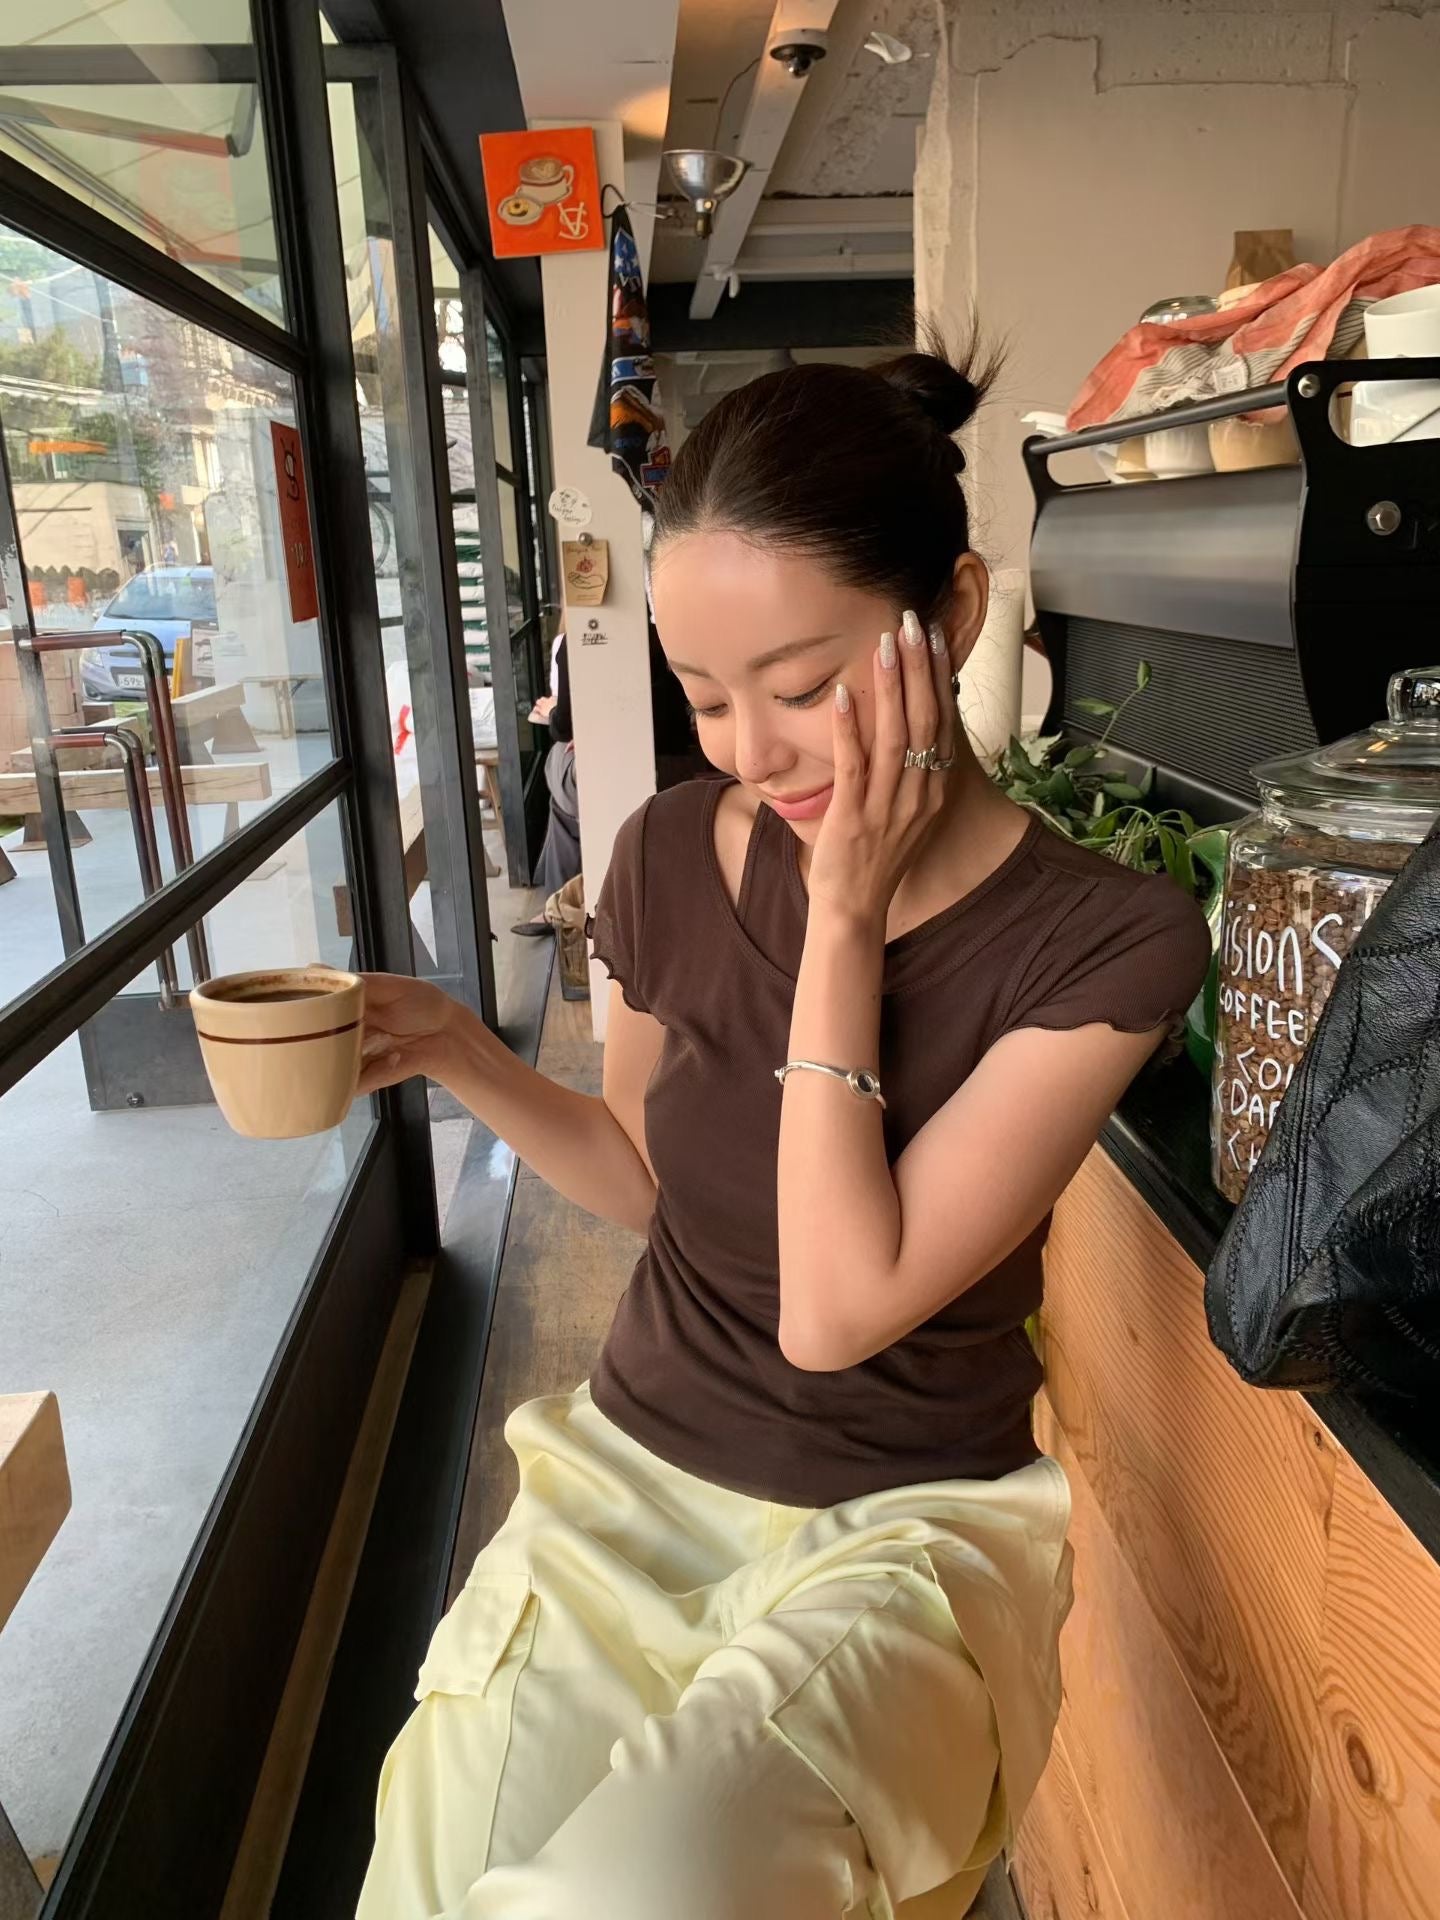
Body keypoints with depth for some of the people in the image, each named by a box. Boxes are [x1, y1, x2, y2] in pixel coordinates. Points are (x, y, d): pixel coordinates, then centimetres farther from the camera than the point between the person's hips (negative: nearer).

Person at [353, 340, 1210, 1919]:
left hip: (898, 1522, -3)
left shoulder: (1108, 941, -16)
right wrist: (459, 1056, -8)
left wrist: (846, 921, -22)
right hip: (633, 1474, 4)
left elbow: (837, 1311, -21)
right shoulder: (671, 859, -5)